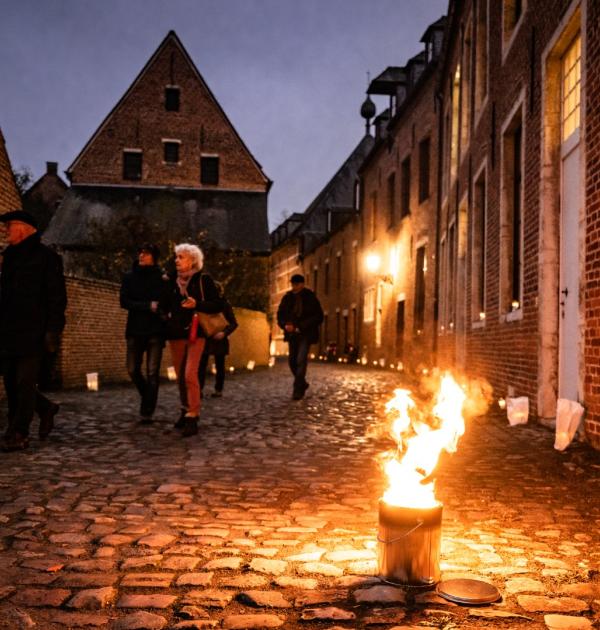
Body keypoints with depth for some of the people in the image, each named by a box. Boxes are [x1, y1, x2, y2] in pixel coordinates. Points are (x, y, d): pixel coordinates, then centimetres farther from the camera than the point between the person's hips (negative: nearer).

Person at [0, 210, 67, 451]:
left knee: (25, 382, -5)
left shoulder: (46, 257, -3)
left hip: (32, 332, -7)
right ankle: (46, 408, 28)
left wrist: (53, 330, -15)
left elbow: (57, 297, -8)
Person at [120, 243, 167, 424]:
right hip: (135, 330, 3)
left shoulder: (162, 278, 1)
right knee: (133, 370, 5)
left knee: (152, 373, -4)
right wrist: (148, 306, -13)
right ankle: (148, 398, 30)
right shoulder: (129, 277, 7)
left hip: (155, 331, -3)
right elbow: (124, 301, -3)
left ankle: (147, 412, 2)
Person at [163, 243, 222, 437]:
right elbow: (167, 304, 23)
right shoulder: (173, 281, 10)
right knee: (180, 376, 8)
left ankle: (192, 417, -13)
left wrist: (197, 305, -17)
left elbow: (217, 305, -5)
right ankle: (186, 411, 22)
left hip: (195, 332, -5)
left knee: (190, 374, -16)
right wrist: (167, 315, 4)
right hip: (175, 333, 5)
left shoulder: (203, 279, -3)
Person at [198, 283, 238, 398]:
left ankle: (218, 390, 14)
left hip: (219, 340, -2)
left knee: (219, 366, 5)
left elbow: (234, 323, -1)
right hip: (205, 338, 2)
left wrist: (224, 333, -17)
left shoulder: (225, 305, -1)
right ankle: (199, 389, -2)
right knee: (201, 364, -6)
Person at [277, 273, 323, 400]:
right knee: (292, 361, 6)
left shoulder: (310, 298, -6)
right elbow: (280, 315, 11)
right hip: (292, 334, 4)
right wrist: (285, 325, -11)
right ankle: (302, 384, 29)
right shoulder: (287, 298, 3)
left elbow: (319, 317, -7)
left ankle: (298, 389, -13)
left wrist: (302, 327, -16)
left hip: (306, 334, -4)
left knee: (301, 360, -17)